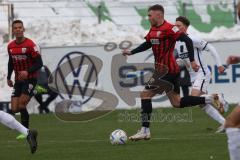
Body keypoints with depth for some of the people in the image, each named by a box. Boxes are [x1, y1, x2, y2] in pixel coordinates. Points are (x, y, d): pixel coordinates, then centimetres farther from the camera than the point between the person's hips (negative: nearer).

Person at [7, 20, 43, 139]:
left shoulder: (30, 45, -14)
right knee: (14, 109, -2)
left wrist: (27, 71, -29)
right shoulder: (10, 46, 5)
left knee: (21, 104, -17)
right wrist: (9, 77, 13)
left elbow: (39, 63, -15)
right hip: (18, 80, 6)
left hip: (30, 79, -6)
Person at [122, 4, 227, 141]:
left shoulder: (168, 29, -16)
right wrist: (131, 52, 21)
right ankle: (211, 99, 18)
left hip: (167, 71, -10)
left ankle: (145, 131, -7)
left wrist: (192, 61, -23)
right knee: (177, 103, 14)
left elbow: (188, 41, -20)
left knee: (145, 94, -9)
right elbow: (147, 44, 29)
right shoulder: (153, 30, 12)